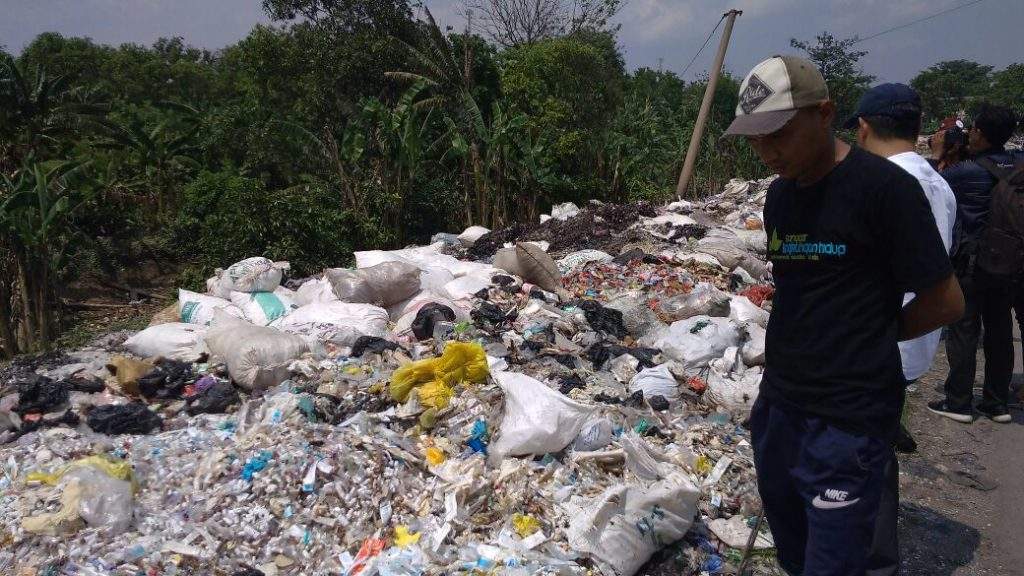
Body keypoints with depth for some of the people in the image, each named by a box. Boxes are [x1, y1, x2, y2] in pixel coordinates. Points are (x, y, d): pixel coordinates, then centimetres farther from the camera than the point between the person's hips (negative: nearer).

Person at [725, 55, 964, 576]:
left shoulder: (883, 186, -15)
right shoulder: (779, 194, 7)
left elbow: (945, 302, -10)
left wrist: (870, 337, 2)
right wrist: (790, 352, 3)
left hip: (845, 425, -7)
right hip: (776, 408, 7)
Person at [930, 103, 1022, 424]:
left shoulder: (966, 172, -17)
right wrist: (963, 154, 12)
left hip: (971, 262, -5)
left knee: (964, 331, 2)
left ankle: (958, 403, 8)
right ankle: (997, 403, 21)